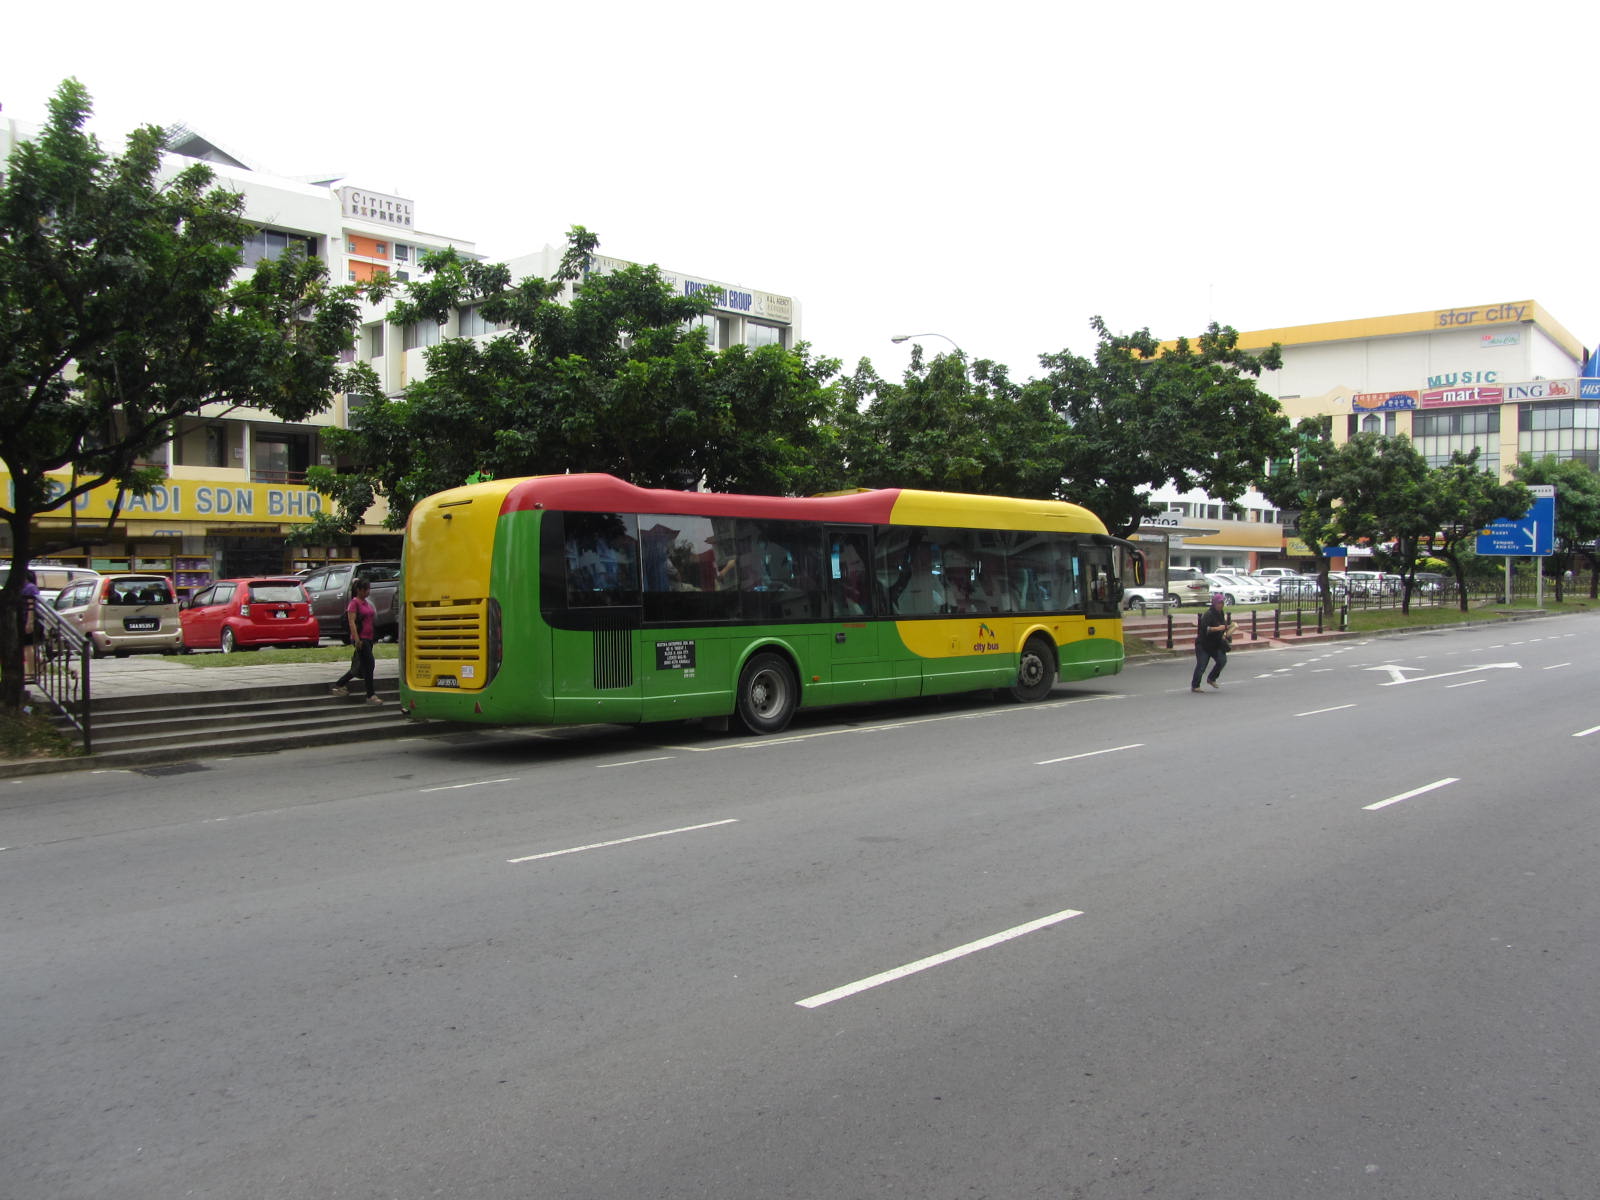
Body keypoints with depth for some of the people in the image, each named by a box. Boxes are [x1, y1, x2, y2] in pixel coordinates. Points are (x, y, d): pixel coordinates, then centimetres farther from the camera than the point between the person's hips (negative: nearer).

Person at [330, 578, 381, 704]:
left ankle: (340, 685, 27)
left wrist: (374, 637, 22)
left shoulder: (367, 603, 16)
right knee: (369, 665, -9)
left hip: (369, 638, 9)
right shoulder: (354, 603, -10)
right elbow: (351, 622, -17)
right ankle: (370, 696, -4)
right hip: (360, 639, -9)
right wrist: (356, 639, -24)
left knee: (361, 667, 14)